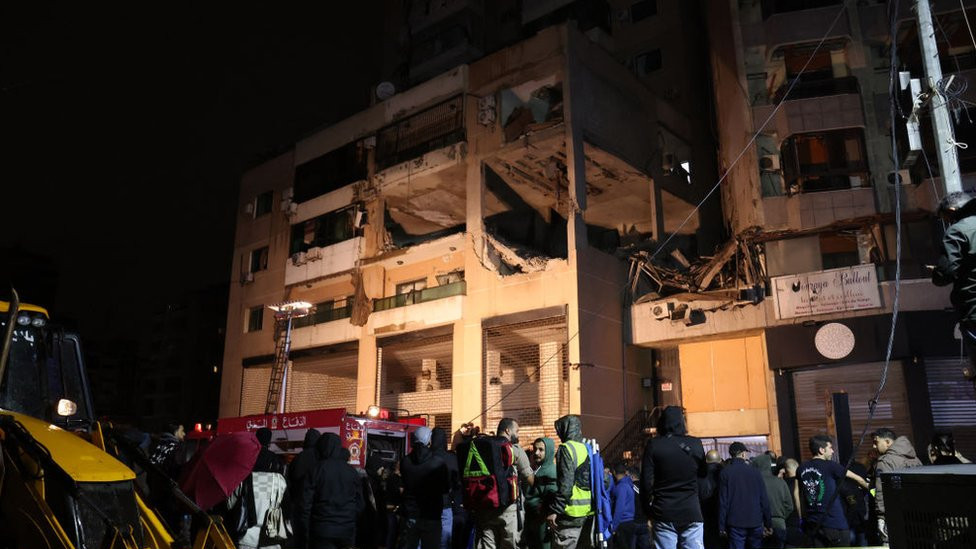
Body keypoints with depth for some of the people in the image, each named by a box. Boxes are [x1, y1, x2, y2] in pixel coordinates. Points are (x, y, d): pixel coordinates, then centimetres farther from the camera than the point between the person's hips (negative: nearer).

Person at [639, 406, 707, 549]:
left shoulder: (653, 445, -5)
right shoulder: (695, 444, 0)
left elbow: (646, 481, -6)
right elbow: (703, 472, 16)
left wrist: (647, 508, 4)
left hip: (663, 514, -1)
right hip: (691, 513, 1)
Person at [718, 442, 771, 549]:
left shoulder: (725, 472, -3)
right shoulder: (754, 471, 2)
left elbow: (723, 501, -5)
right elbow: (764, 499, 2)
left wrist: (721, 526, -1)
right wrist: (768, 523, 9)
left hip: (735, 523, -2)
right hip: (755, 522, 2)